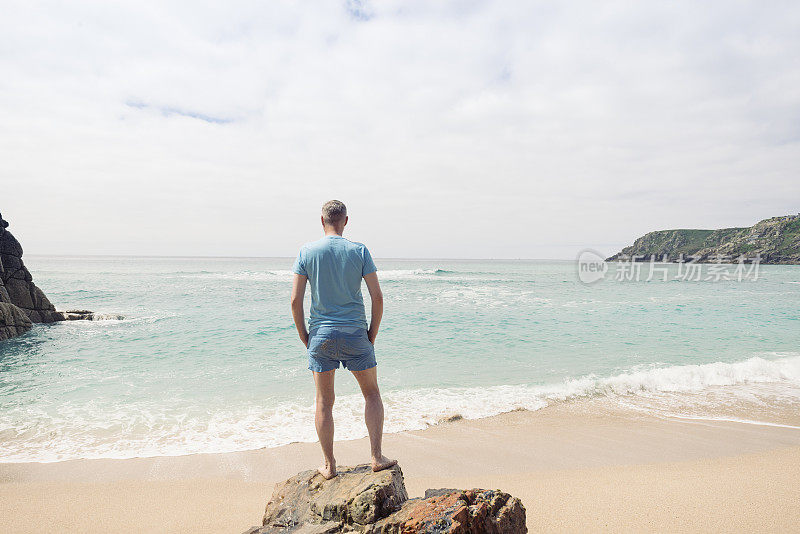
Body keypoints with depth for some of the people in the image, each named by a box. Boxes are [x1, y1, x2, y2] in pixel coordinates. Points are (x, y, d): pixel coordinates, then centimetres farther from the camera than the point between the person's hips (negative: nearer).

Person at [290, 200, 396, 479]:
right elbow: (377, 297, -7)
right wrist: (372, 335, 4)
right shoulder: (359, 251, -3)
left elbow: (295, 300, -5)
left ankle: (328, 465, 21)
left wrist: (304, 336, 6)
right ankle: (377, 457, 14)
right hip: (355, 335, -1)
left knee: (324, 401, 12)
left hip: (320, 335, 1)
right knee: (372, 394, 16)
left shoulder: (307, 252, -2)